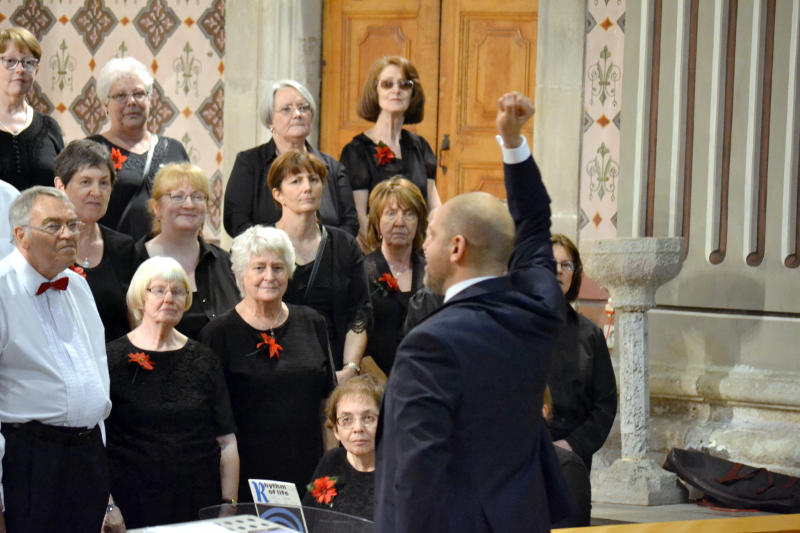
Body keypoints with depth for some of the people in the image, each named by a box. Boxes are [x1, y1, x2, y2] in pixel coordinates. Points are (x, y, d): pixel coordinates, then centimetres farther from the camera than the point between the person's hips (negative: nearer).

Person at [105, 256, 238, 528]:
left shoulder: (204, 361, 10)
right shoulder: (112, 358, 2)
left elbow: (227, 443, 10)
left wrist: (229, 506, 2)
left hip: (198, 504, 2)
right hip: (132, 503, -2)